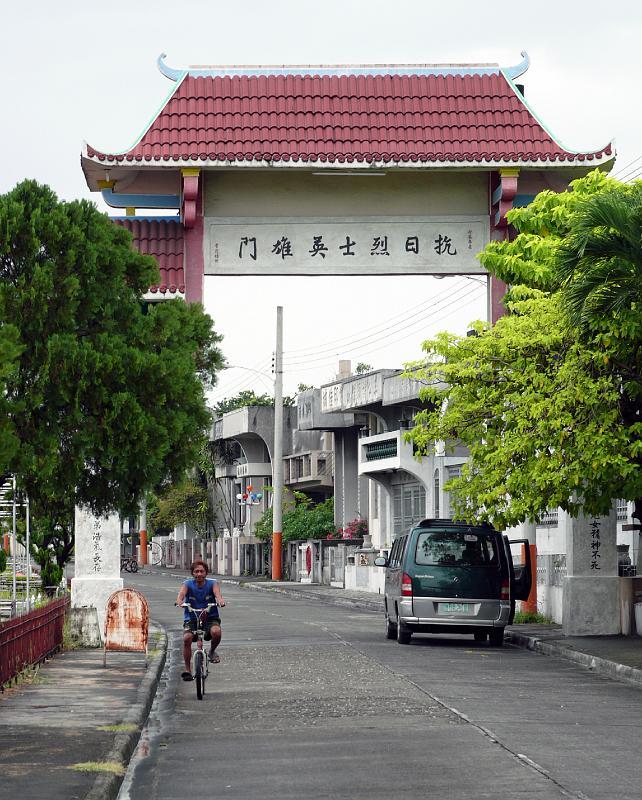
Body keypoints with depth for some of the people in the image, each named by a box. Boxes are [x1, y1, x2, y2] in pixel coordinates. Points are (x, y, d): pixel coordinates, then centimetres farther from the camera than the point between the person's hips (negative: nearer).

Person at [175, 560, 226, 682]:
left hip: (210, 617, 0)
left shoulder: (212, 583, -4)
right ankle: (187, 670, -12)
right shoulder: (188, 584, -4)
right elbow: (182, 593, -24)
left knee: (216, 632, -32)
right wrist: (179, 601, -48)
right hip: (191, 619, 0)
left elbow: (217, 592, -25)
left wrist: (220, 600, -49)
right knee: (187, 638, -27)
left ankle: (212, 651, 1)